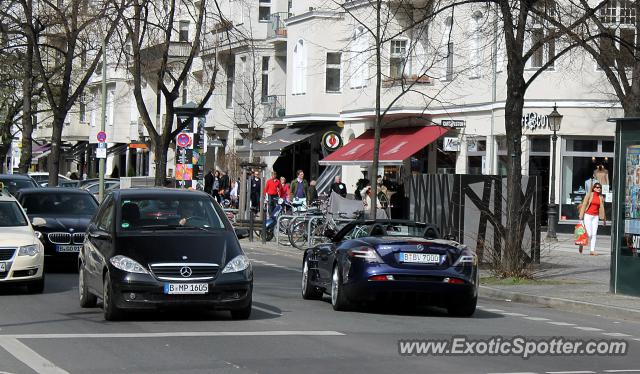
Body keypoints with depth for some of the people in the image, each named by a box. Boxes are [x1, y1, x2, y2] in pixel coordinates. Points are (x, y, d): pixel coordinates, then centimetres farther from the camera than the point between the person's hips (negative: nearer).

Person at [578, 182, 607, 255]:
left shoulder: (601, 197, 10)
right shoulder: (589, 195, -3)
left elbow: (602, 208, 15)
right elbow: (584, 205, -4)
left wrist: (604, 219, 17)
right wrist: (581, 216, -10)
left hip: (595, 216, 4)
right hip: (588, 215, -4)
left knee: (594, 234, -2)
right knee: (589, 234, -10)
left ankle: (592, 250, -2)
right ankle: (581, 245, 14)